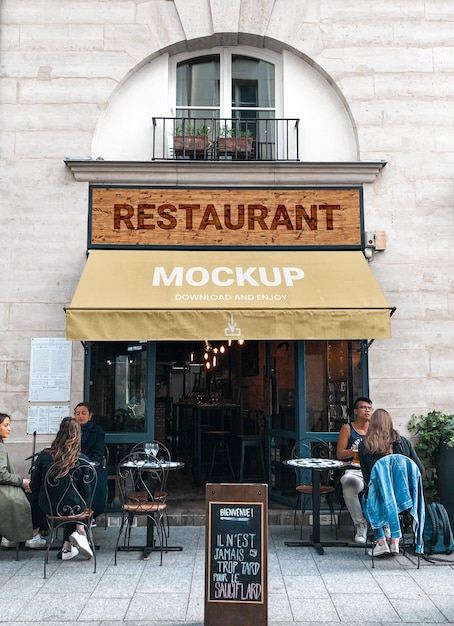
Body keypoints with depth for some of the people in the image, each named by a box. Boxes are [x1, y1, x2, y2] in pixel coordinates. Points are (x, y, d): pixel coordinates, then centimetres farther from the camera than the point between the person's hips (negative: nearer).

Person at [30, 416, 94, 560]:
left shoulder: (44, 456, -11)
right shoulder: (82, 460, -15)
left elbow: (34, 487, -2)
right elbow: (86, 492, -5)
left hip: (47, 508, 2)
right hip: (70, 508, -2)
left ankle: (67, 548, 21)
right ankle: (80, 532, 8)